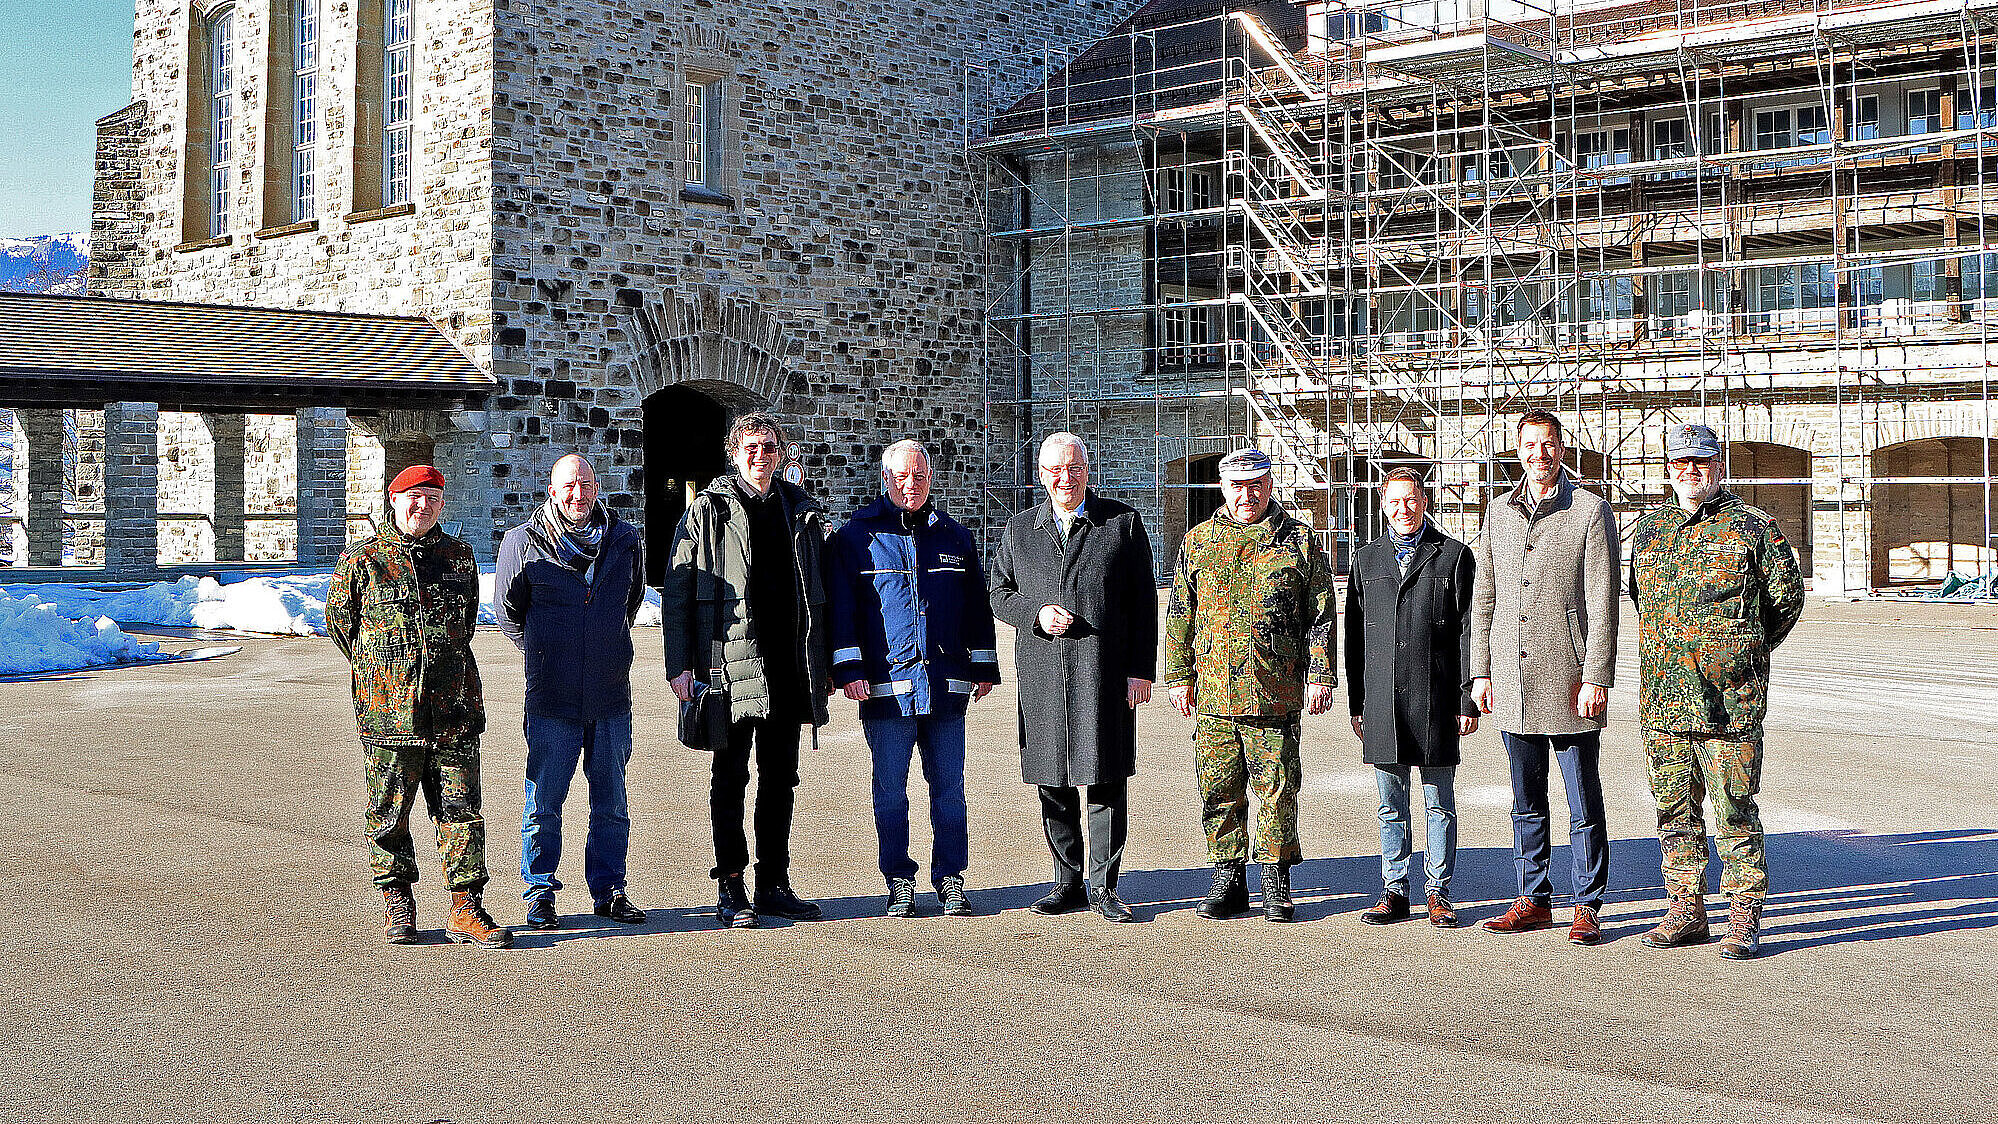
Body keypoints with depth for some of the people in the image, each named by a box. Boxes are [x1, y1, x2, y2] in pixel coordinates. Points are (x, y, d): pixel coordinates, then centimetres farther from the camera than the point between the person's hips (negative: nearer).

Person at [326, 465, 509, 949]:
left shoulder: (459, 557, 10)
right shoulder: (361, 560, 1)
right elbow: (338, 619, 12)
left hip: (454, 709, 2)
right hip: (388, 709, -2)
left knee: (462, 810, 1)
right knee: (390, 812, 6)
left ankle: (466, 909, 6)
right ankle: (396, 906, 20)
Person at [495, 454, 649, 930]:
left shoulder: (626, 539, 5)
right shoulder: (523, 542, -3)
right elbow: (508, 611, 11)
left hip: (611, 696, 3)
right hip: (551, 697, -2)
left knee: (611, 803, 9)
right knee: (544, 803, 1)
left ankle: (609, 890, 20)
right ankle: (539, 894, 13)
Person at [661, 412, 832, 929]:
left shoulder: (802, 512, 12)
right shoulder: (707, 510, 0)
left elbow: (820, 590, 17)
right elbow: (676, 591, -2)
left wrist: (824, 661, 11)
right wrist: (680, 665, -9)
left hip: (789, 663, 4)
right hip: (731, 661, -4)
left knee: (780, 778, 9)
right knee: (731, 776, -1)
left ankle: (774, 885, 17)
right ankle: (731, 887, 6)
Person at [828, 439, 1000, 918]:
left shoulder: (955, 537, 14)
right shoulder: (855, 536, 4)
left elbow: (977, 605, 17)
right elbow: (840, 607, 1)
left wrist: (984, 667, 13)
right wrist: (848, 669, -7)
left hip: (947, 683, 2)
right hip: (885, 684, -2)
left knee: (949, 785, 5)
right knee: (890, 789, 2)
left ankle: (951, 878, 14)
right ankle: (899, 882, 12)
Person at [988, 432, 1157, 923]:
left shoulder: (1123, 523, 5)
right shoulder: (1019, 530, 12)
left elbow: (1142, 602, 3)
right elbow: (1000, 593, 15)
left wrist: (1141, 670, -4)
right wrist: (1036, 615, -6)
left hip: (1104, 674, -2)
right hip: (1042, 675, 3)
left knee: (1107, 781, -2)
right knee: (1053, 784, 7)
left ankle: (1105, 886, 8)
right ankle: (1068, 884, 18)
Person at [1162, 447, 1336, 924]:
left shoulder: (1299, 541, 6)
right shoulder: (1198, 542, 11)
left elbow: (1322, 616, 5)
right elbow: (1180, 616, 14)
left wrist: (1321, 675, -2)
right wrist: (1179, 675, 9)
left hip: (1277, 694, -2)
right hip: (1214, 693, 2)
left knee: (1277, 792, 2)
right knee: (1219, 792, 6)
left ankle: (1276, 884, 14)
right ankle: (1228, 880, 18)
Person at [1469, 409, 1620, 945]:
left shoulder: (1590, 509, -2)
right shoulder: (1498, 510, 12)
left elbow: (1602, 602, -6)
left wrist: (1597, 678, -12)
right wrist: (1481, 671, 9)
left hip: (1569, 680, -4)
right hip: (1512, 680, 5)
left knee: (1584, 803, 3)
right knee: (1526, 801, 12)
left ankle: (1587, 906, 12)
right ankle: (1534, 899, 22)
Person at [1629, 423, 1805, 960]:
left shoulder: (1752, 526, 0)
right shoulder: (1649, 530, 12)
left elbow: (1788, 597, 6)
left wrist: (1743, 653, 11)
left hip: (1729, 699, -5)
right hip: (1663, 698, 5)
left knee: (1735, 810, -2)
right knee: (1674, 808, 10)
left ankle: (1745, 918, 7)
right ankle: (1686, 912, 20)